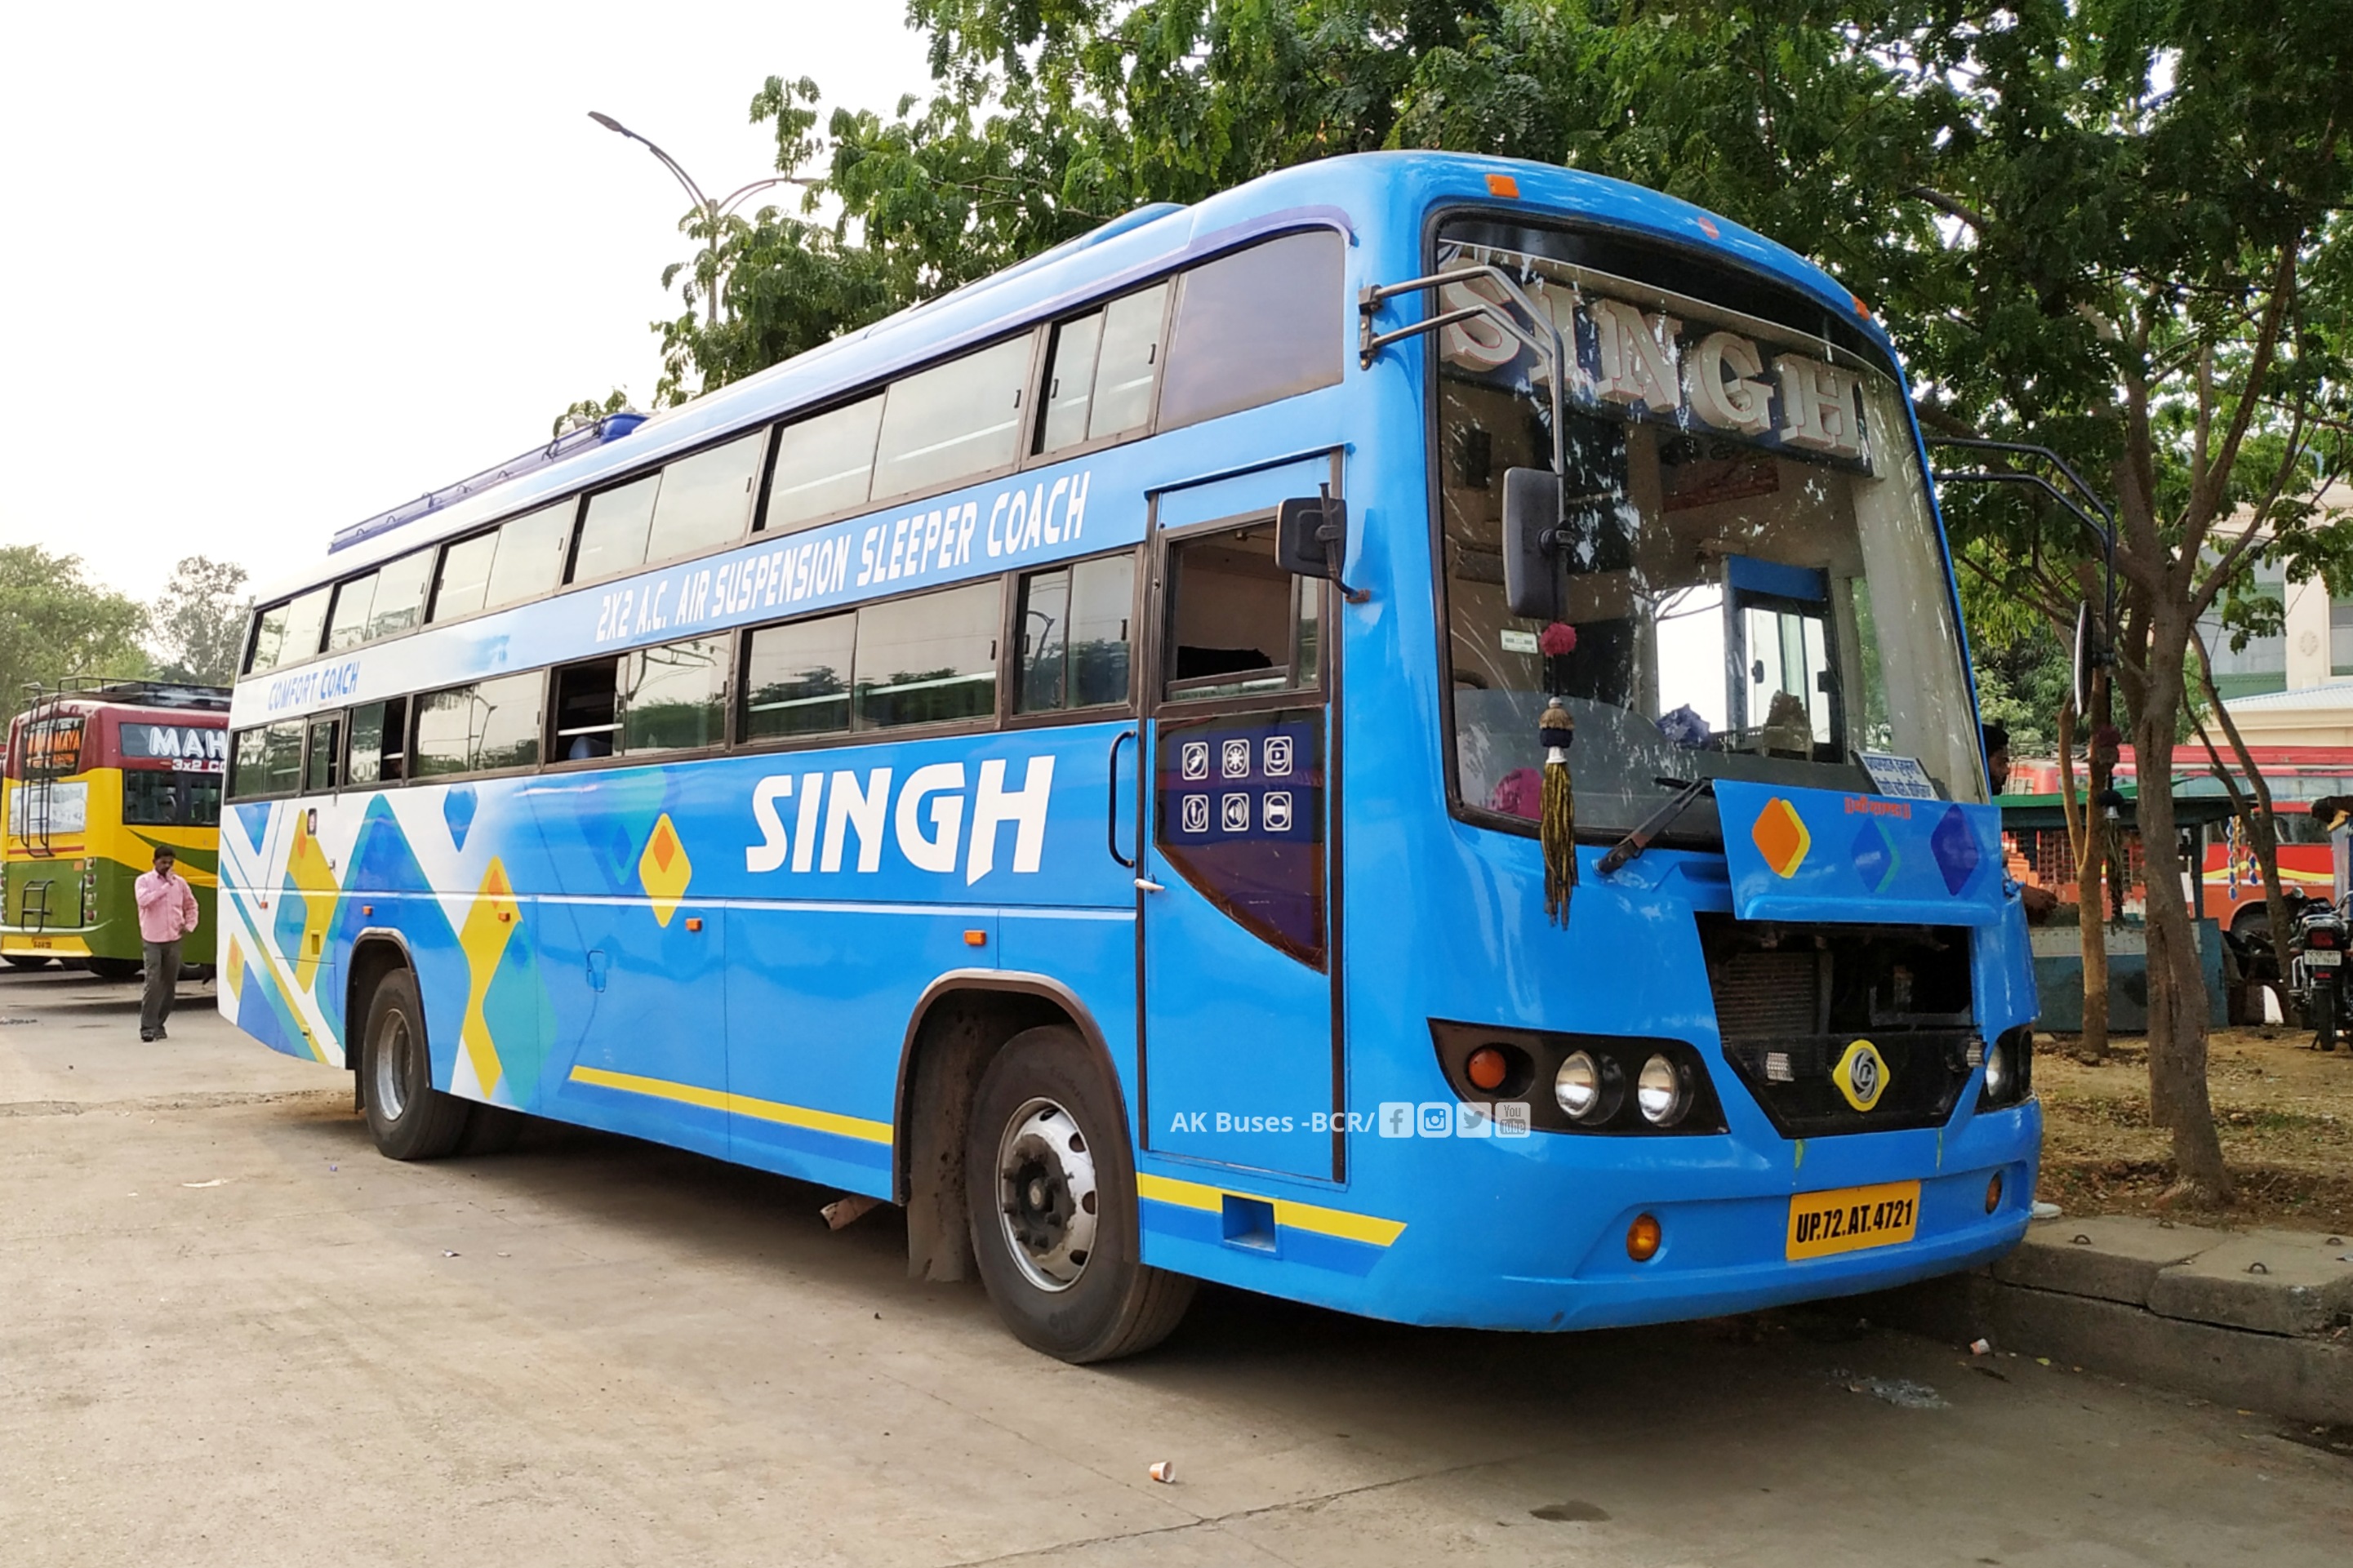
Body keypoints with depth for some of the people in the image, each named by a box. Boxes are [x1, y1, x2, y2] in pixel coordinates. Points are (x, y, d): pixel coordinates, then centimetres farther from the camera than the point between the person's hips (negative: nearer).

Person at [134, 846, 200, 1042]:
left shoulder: (179, 882, 9)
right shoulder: (144, 881, -1)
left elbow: (191, 905, 21)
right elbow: (143, 899, -21)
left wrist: (189, 925, 7)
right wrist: (166, 886, -18)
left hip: (174, 940, 4)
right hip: (153, 940, -4)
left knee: (169, 984, 6)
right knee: (153, 983, -12)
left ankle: (159, 1024, 17)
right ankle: (147, 1027, -9)